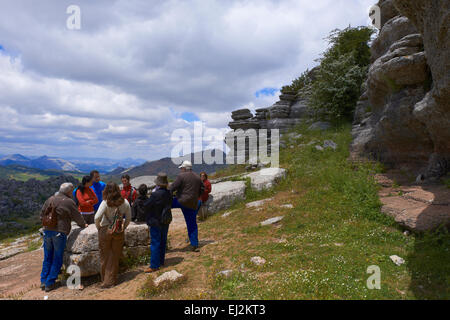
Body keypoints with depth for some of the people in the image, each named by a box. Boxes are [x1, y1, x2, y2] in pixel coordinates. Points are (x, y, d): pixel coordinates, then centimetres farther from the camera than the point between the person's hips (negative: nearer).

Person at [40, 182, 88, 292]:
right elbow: (77, 217, 0)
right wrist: (83, 225, 17)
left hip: (47, 231, 6)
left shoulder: (50, 199, 9)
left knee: (47, 258, 18)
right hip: (60, 232, -5)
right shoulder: (69, 202, -8)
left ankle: (43, 281, 22)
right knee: (57, 259, 7)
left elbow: (42, 214, 18)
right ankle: (49, 283, 11)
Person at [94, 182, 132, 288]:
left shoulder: (105, 203, -14)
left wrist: (98, 227, -3)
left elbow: (97, 218, -20)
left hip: (105, 231, -2)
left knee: (105, 256, 13)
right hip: (119, 233, 2)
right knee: (115, 257, 12)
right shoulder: (125, 202, -5)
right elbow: (128, 218, 1)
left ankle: (105, 279, 24)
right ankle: (111, 280, 20)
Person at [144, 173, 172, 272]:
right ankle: (161, 261, 31)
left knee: (155, 244, 1)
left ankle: (154, 266, 7)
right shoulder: (169, 194, -5)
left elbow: (146, 206, -14)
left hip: (155, 223, -6)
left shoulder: (155, 194, -23)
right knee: (163, 242, 17)